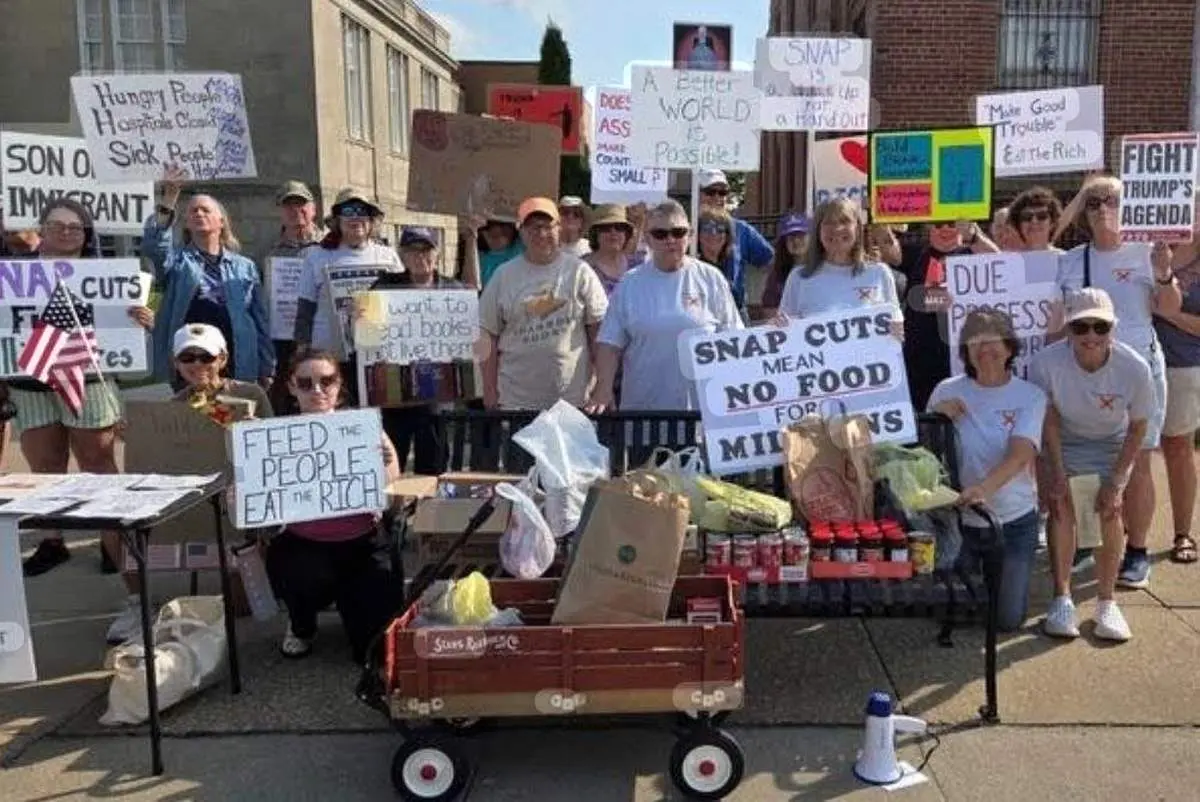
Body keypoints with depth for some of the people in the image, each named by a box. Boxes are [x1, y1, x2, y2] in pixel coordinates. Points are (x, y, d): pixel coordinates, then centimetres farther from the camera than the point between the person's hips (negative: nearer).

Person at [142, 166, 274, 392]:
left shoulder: (245, 267, 14)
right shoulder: (177, 260, 11)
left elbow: (260, 320, 10)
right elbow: (153, 246, -13)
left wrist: (266, 369, 4)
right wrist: (168, 200, -22)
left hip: (237, 366, 1)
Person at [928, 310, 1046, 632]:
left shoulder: (1030, 396, -8)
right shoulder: (947, 392, -4)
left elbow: (1020, 455, -24)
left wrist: (985, 487, -43)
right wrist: (937, 418, -17)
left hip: (1014, 521, -1)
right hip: (959, 520, 1)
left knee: (1008, 619, 5)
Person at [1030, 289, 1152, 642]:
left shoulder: (1134, 367, -27)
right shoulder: (1046, 362, -30)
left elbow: (1138, 426, -11)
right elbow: (1049, 419, -15)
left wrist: (1116, 480, -14)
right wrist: (1057, 474, -17)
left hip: (1112, 443, 1)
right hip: (1064, 441, 0)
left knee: (1111, 511, -13)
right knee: (1061, 506, -17)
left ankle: (1106, 602, 1)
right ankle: (1062, 598, -6)